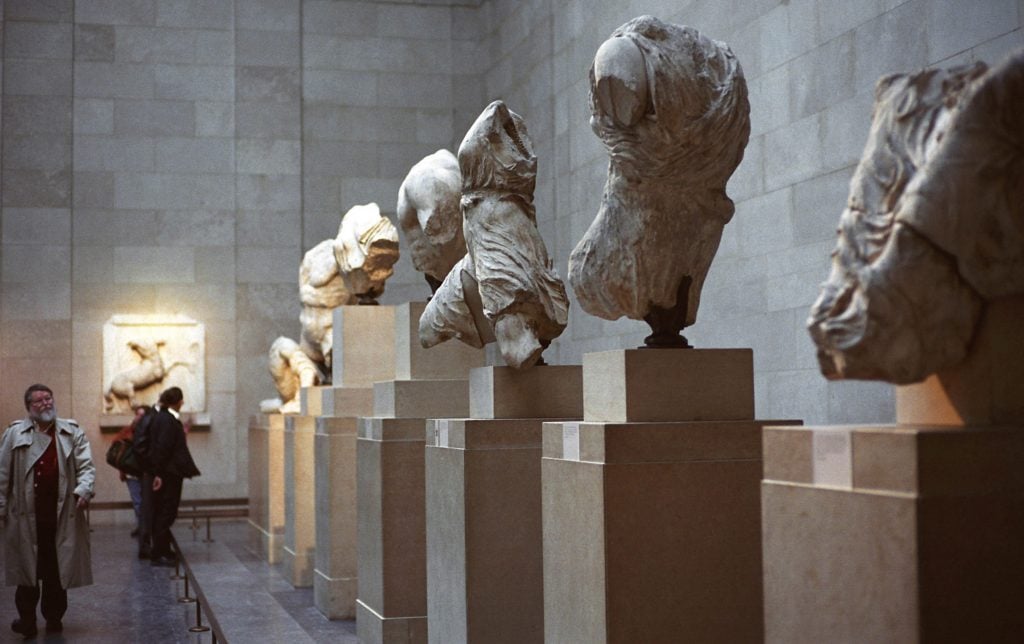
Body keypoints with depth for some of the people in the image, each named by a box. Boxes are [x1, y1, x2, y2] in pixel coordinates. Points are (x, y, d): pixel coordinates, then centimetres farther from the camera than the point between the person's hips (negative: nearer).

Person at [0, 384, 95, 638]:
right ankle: (26, 619, 10)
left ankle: (54, 616, 19)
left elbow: (86, 466, 1)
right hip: (27, 516, -1)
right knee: (28, 568, 2)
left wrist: (83, 489, -17)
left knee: (57, 569, 6)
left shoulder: (72, 433, 6)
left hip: (62, 514, 1)